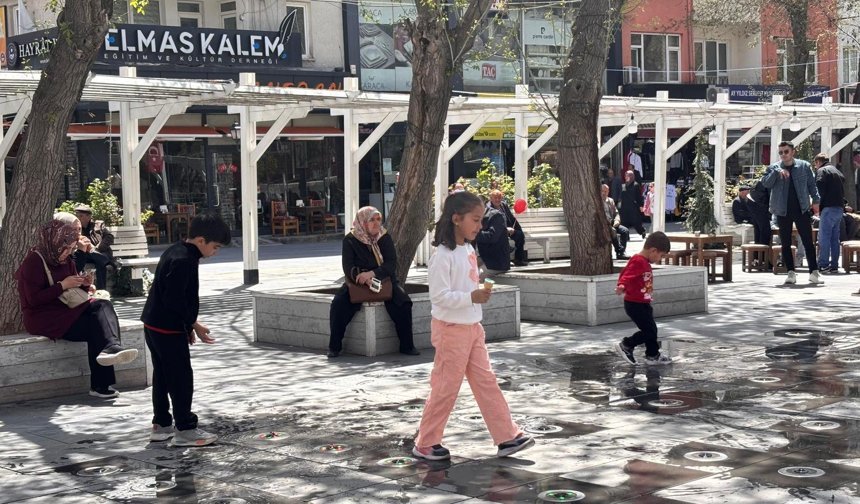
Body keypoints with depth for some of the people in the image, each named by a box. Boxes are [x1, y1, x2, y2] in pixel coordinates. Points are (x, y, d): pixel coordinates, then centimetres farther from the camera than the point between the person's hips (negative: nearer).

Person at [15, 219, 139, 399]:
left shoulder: (66, 260, 14)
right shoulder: (34, 261, -10)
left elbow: (73, 290, 23)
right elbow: (33, 299, -18)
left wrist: (84, 284, 0)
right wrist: (62, 285, -20)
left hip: (66, 311, 7)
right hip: (42, 318, -7)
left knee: (103, 305, -23)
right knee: (95, 325, -27)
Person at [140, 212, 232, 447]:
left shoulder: (175, 252, 11)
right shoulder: (183, 261, -21)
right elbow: (174, 300, -25)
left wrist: (188, 325, 17)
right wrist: (193, 325, -16)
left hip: (154, 325, 11)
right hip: (168, 329, -11)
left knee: (162, 375, 16)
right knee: (181, 378, -4)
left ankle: (161, 425, 25)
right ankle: (185, 429, 1)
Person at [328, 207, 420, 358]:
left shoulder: (385, 238, 4)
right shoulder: (350, 240, -1)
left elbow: (392, 264, -8)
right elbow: (348, 268, -10)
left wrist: (372, 273, -26)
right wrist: (363, 278, -30)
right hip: (358, 283, -1)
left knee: (403, 303, -26)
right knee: (338, 304, -26)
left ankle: (407, 346, -15)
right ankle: (334, 347, -13)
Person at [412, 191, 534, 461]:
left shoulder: (468, 249, 8)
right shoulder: (443, 256, -19)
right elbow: (439, 296, -24)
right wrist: (472, 297, -29)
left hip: (472, 327, 8)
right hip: (451, 329, -8)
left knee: (486, 382, 9)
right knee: (445, 388, 0)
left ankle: (507, 437, 12)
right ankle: (425, 443, 13)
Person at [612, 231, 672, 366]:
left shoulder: (645, 262, 11)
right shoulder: (638, 262, -20)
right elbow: (627, 275, -33)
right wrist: (622, 286, -51)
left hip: (643, 303, 10)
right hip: (635, 304, -10)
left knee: (651, 330, 15)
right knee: (649, 331, -8)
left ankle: (653, 356, 25)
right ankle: (626, 345, 4)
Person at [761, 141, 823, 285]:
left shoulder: (804, 166, 5)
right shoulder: (773, 168, 4)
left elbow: (812, 184, 9)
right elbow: (766, 183, -10)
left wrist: (815, 200, 1)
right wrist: (777, 172, -22)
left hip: (802, 210, 0)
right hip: (783, 212, 1)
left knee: (808, 241, 0)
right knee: (786, 244, 3)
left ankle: (814, 272, 4)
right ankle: (791, 273, 9)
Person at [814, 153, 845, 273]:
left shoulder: (821, 171, -3)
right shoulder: (837, 171, 22)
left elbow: (819, 188, -13)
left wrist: (818, 205, -6)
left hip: (829, 208, -8)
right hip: (839, 208, 8)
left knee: (824, 237, -7)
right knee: (835, 238, 10)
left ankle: (823, 265, -10)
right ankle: (834, 265, 10)